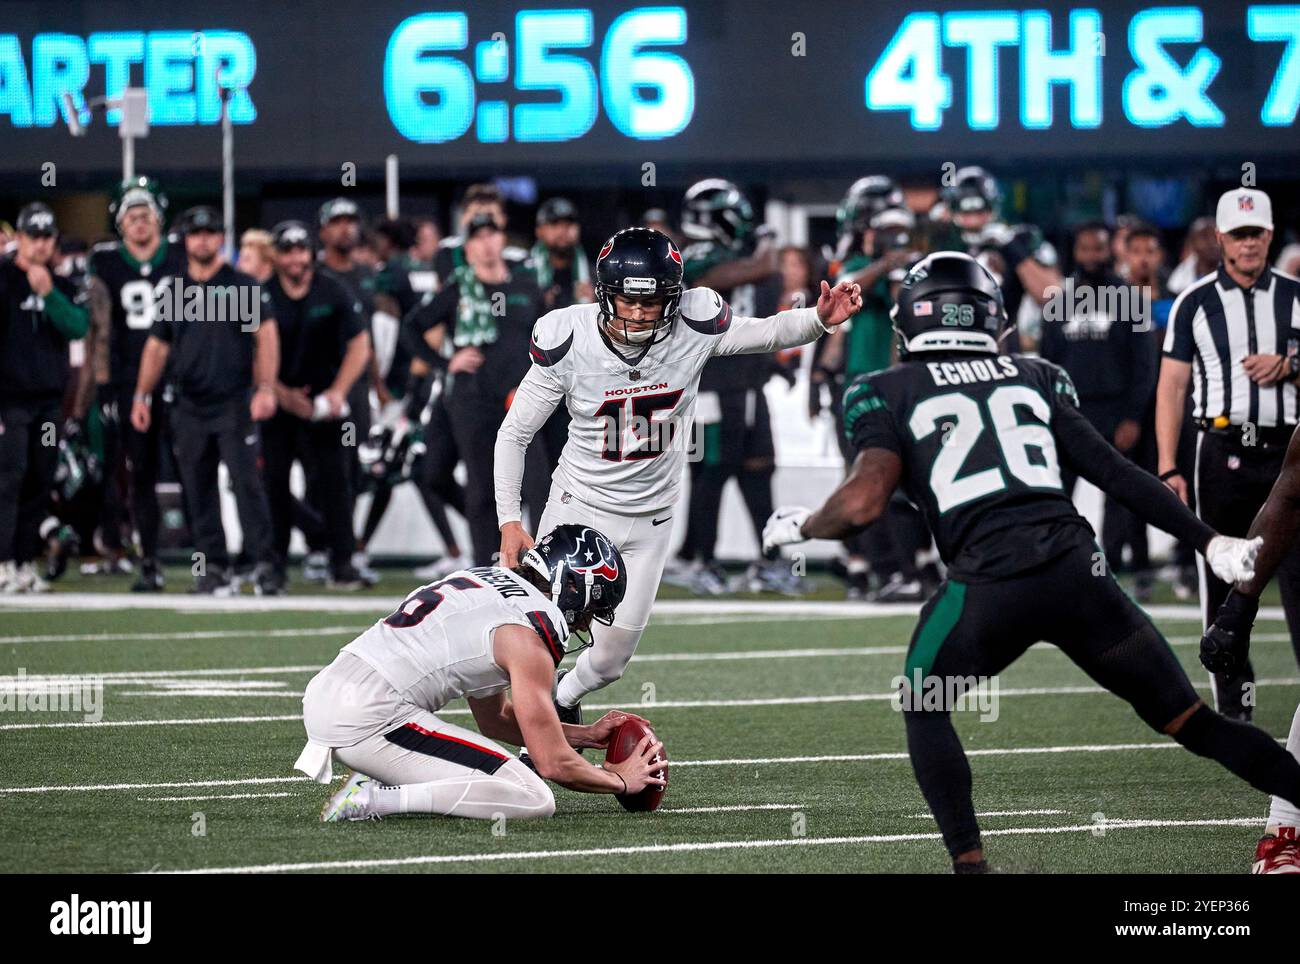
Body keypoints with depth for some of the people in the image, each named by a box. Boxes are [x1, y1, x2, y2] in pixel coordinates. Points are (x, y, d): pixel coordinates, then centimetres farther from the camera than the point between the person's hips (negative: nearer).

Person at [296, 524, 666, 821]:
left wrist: (587, 736, 34)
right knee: (535, 800, -12)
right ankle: (375, 799, -17)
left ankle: (374, 779, 7)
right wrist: (622, 780, 13)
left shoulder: (487, 579, 21)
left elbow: (494, 718, 32)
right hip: (369, 720, -10)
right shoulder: (529, 634, -7)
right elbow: (554, 764, -5)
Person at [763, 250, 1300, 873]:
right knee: (1188, 719, 12)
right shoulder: (1035, 378, 21)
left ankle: (970, 863, 6)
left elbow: (864, 502, -3)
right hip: (1078, 574, 3)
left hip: (988, 584, -3)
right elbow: (1115, 474, 17)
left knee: (923, 708, 21)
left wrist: (798, 528, 17)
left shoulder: (888, 393, 11)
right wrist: (1209, 542, 21)